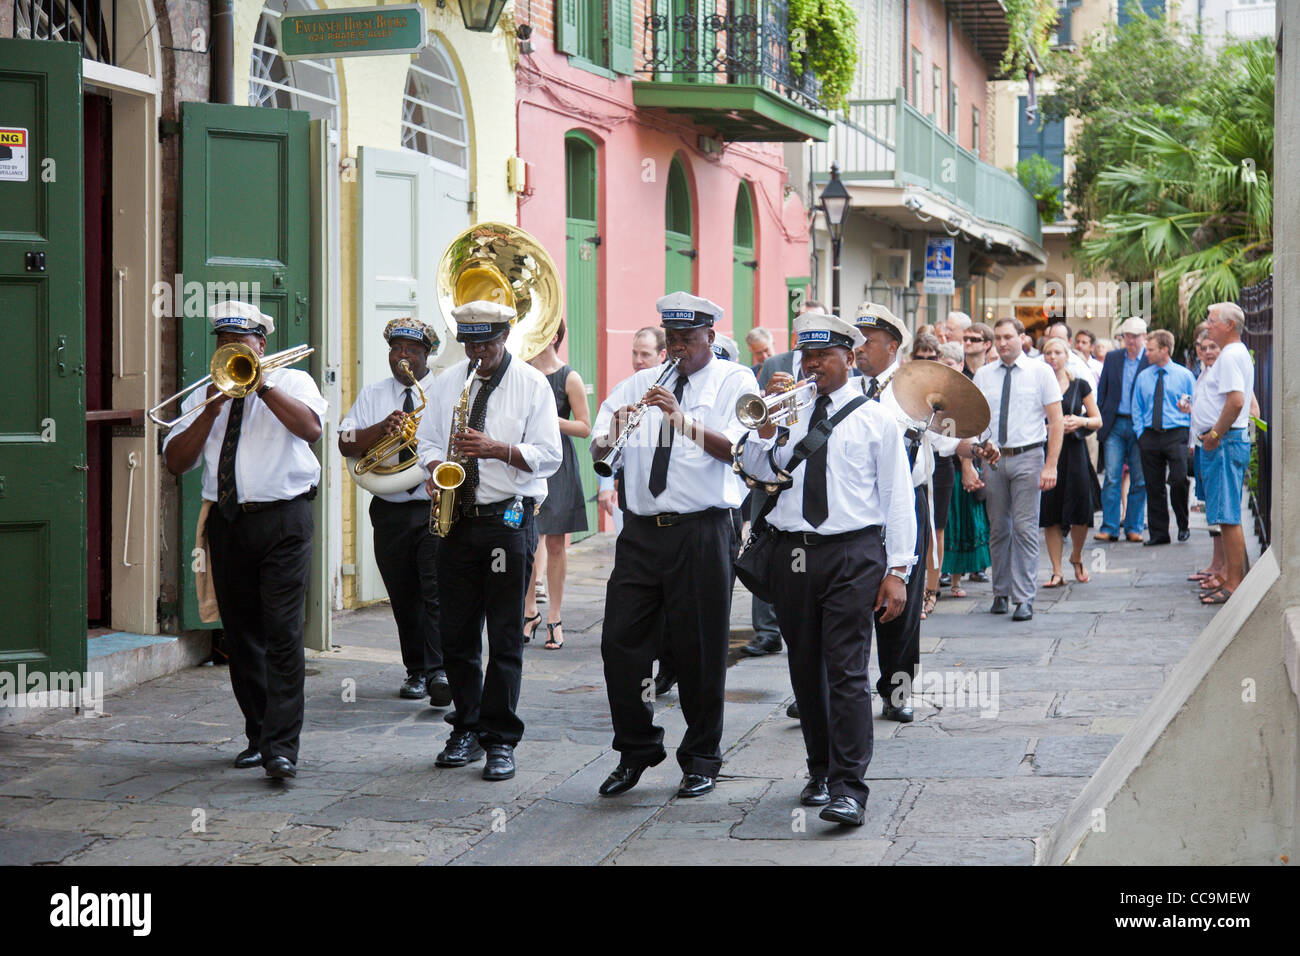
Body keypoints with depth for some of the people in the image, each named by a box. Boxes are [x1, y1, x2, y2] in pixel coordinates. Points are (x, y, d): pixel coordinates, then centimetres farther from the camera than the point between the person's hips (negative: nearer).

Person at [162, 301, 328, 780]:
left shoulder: (293, 381, 6)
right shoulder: (203, 395, 15)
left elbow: (310, 426, -15)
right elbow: (176, 461, 4)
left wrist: (260, 384, -16)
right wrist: (212, 411, -7)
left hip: (282, 521, -4)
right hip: (227, 522, 4)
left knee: (282, 632, -12)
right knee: (241, 635, 8)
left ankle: (282, 746, -14)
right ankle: (258, 735, 20)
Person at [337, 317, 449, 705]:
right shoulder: (371, 396, 14)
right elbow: (345, 444, 2)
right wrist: (381, 429, -16)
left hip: (437, 507, -3)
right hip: (390, 510, 3)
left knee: (438, 590, -15)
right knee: (404, 598, 8)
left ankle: (439, 672, -19)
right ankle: (416, 671, 19)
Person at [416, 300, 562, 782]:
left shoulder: (532, 385, -1)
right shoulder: (446, 383, 12)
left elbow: (549, 455, -7)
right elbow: (427, 439, 16)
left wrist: (496, 448, -19)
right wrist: (436, 469, -5)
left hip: (509, 520, -4)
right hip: (457, 519, 4)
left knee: (505, 636, -2)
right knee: (456, 632, 6)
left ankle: (500, 741, 3)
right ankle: (466, 730, 18)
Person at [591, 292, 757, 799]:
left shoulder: (734, 382, 3)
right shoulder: (639, 385, 15)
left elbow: (737, 449, -13)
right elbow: (597, 451, 8)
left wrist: (682, 419, -25)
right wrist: (610, 437, -16)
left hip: (701, 531, -4)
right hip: (641, 529, 4)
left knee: (700, 648, 1)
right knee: (620, 640, 1)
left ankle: (701, 758, 15)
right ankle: (636, 749, 16)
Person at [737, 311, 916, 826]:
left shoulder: (875, 418, 5)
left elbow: (897, 496, 3)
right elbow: (756, 469, 2)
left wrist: (897, 570, -4)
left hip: (852, 554, -4)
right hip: (793, 552, 4)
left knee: (847, 670, -10)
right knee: (805, 669, 11)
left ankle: (849, 788, -11)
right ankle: (820, 770, 25)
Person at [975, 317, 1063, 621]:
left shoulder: (1040, 372, 0)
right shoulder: (983, 376, 8)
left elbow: (1056, 421, -1)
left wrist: (1050, 466, -9)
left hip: (1027, 458, -3)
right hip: (992, 457, 3)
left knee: (1025, 529, -7)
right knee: (998, 529, 9)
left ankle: (1024, 599, -4)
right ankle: (1000, 592, 21)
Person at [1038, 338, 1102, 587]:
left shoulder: (1080, 385, 8)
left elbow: (1098, 421, 11)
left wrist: (1080, 421, -9)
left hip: (1074, 452, 1)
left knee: (1081, 512, -4)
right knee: (1050, 516, -3)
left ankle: (1077, 557, 24)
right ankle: (1057, 572, 4)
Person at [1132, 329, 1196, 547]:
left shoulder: (1184, 375, 4)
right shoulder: (1142, 377, 12)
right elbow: (1137, 409, 15)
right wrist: (1141, 434, 4)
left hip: (1176, 434, -3)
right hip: (1150, 436, 3)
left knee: (1178, 480, -16)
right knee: (1153, 486, 2)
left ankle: (1183, 526, 5)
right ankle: (1158, 534, 9)